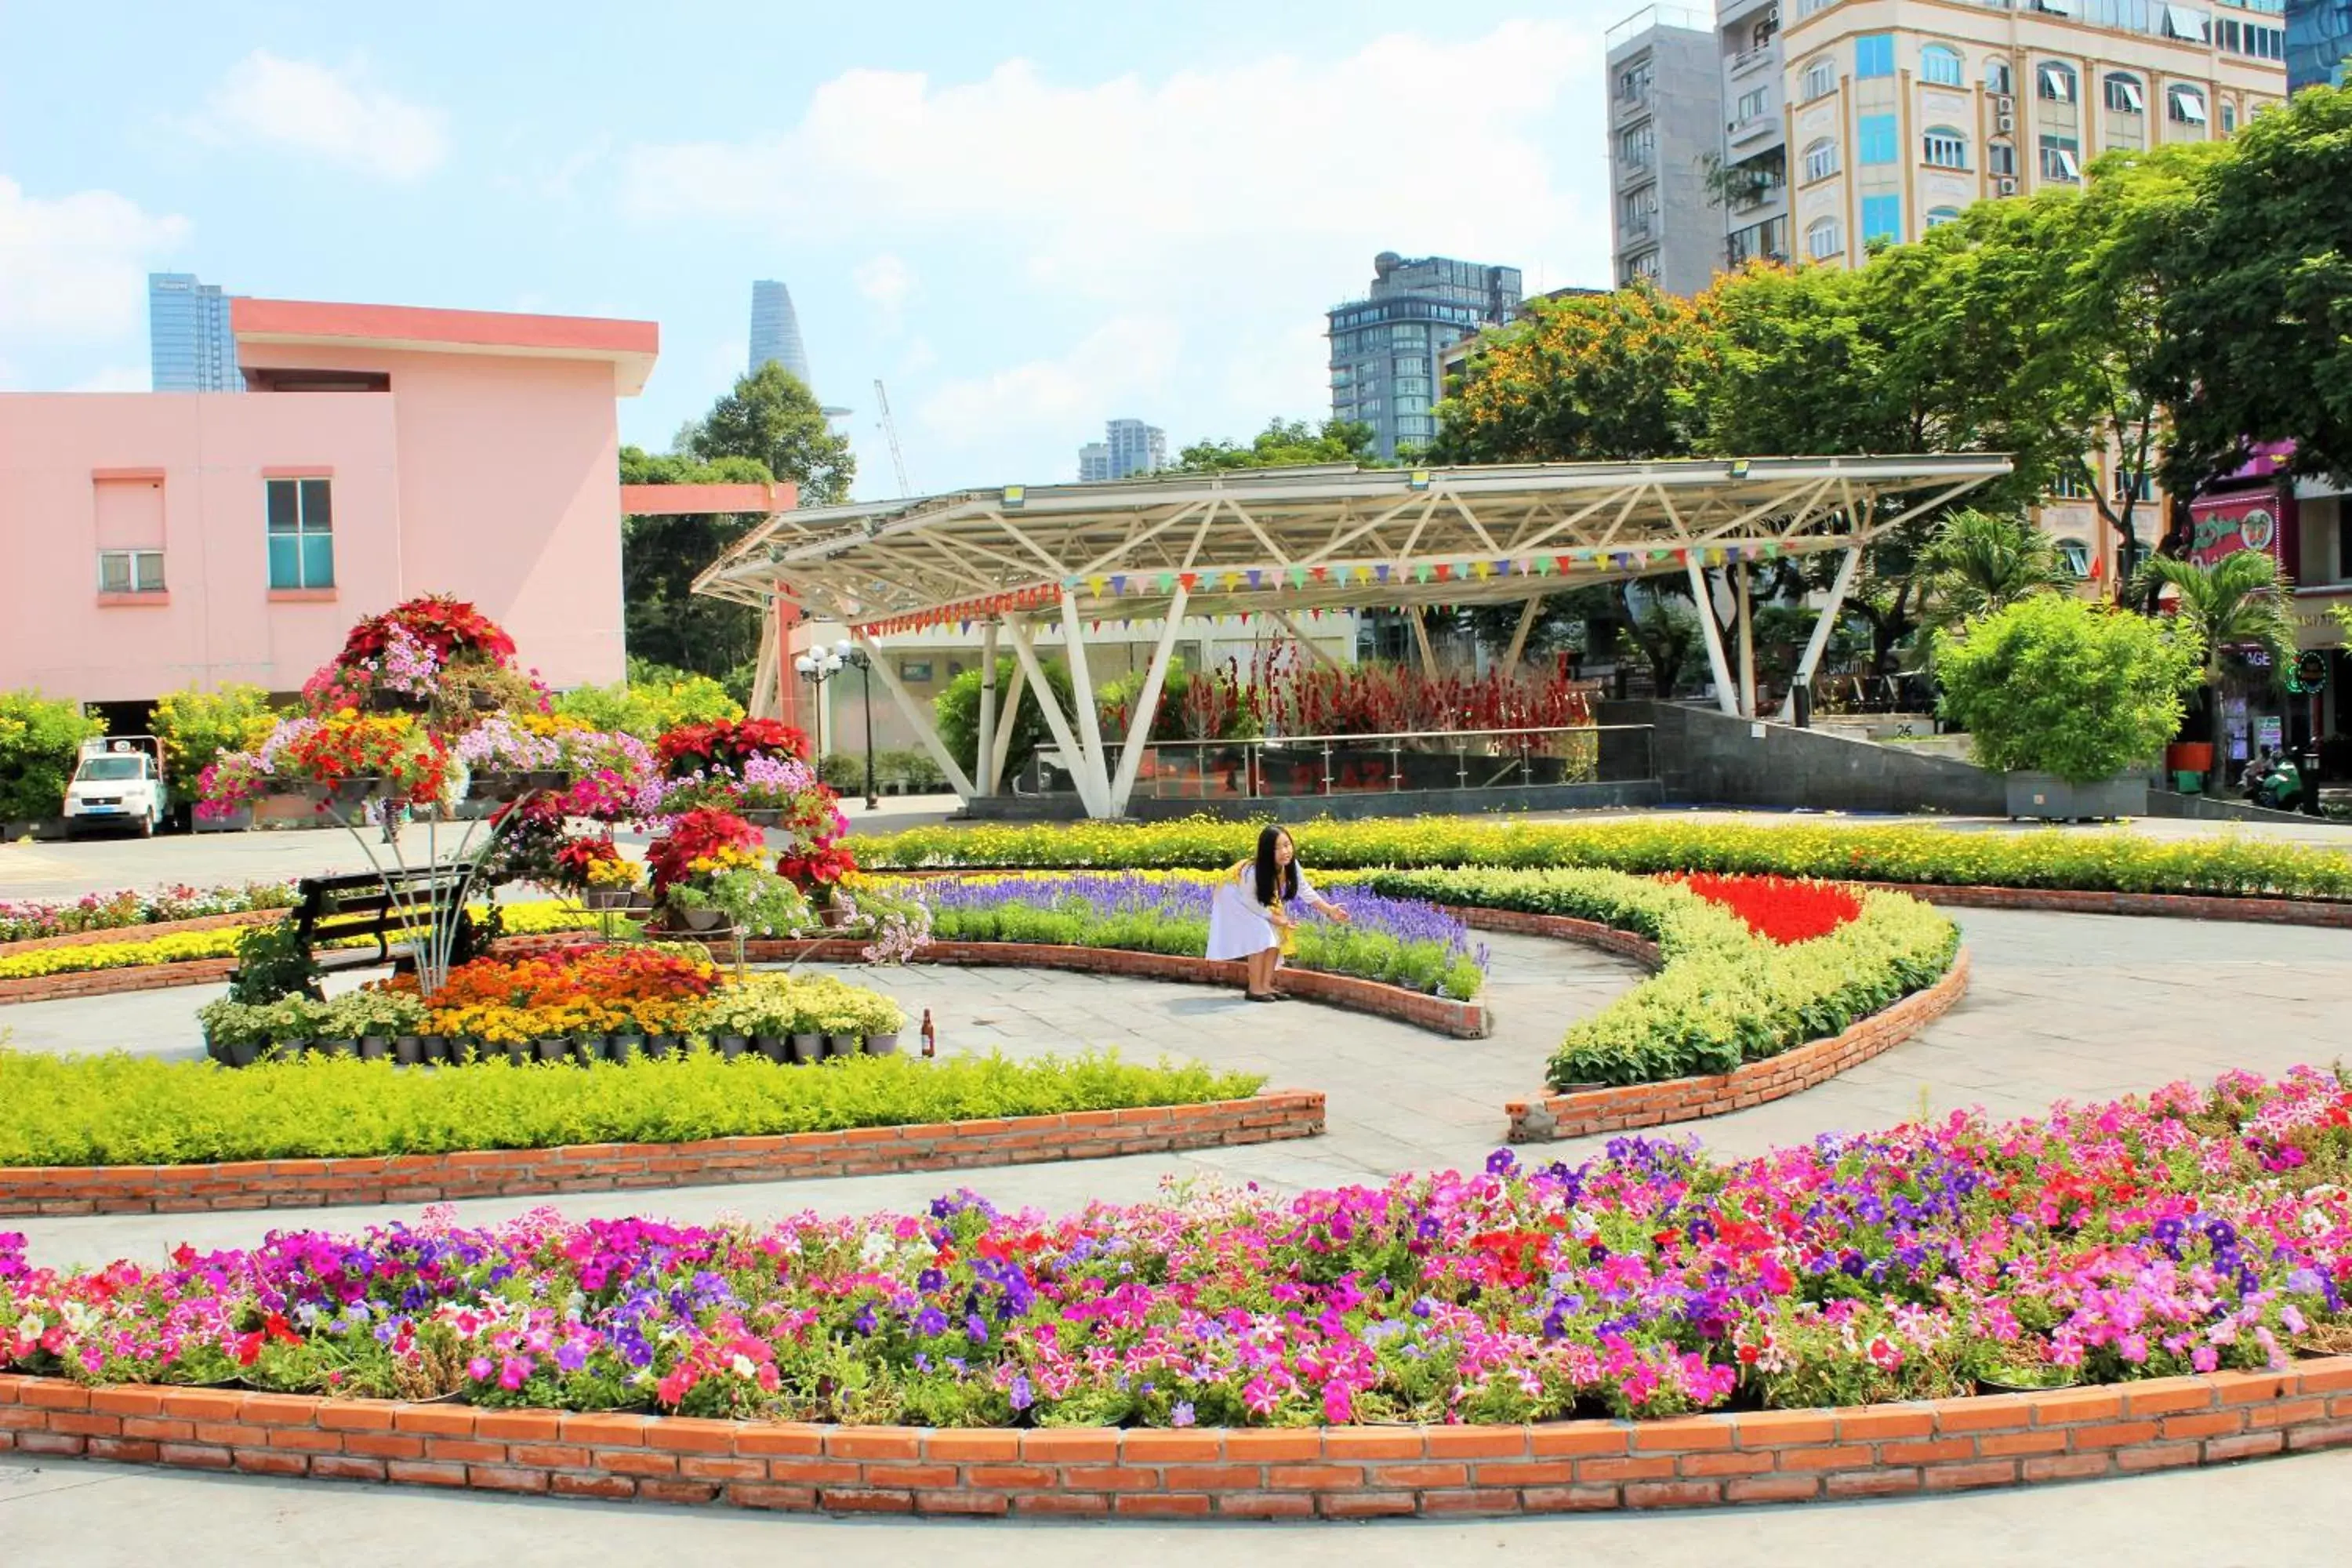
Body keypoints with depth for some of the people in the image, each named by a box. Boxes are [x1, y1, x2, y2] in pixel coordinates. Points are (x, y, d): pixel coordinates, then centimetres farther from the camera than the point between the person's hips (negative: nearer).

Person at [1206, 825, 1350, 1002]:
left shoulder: (1291, 865, -24)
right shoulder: (1254, 871, -42)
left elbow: (1305, 891, -11)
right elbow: (1250, 901, -28)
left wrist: (1330, 910, -17)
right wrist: (1274, 918, -25)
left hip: (1259, 899, 7)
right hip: (1236, 898, -7)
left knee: (1276, 935, -3)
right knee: (1260, 935, -19)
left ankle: (1265, 984, 4)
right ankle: (1254, 988, -10)